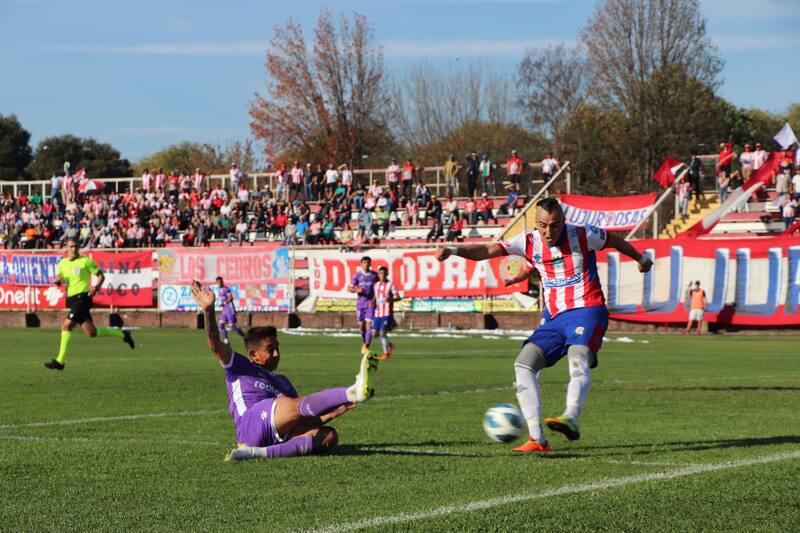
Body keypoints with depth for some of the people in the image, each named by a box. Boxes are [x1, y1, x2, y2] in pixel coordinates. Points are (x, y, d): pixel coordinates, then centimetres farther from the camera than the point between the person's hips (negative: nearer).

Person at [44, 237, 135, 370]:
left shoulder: (86, 261, -3)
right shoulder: (62, 263, 14)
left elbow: (101, 276, 0)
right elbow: (58, 280, 15)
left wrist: (96, 288, -18)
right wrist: (58, 280, -10)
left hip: (82, 298, -7)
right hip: (72, 299, 7)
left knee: (66, 326, -16)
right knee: (91, 332, 8)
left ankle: (60, 361, -13)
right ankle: (122, 335, 27)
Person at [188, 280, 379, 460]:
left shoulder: (282, 382, 36)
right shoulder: (239, 368, 20)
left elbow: (308, 418, 30)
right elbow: (215, 344, 3)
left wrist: (338, 409, 13)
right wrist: (209, 310, -14)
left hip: (277, 436, 6)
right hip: (251, 426, -6)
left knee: (329, 436, -19)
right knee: (297, 406, -30)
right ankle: (353, 393, -56)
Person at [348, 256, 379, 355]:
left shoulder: (374, 275, 2)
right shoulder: (357, 275, 1)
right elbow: (349, 288, 3)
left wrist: (374, 299, -7)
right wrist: (357, 290, -18)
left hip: (370, 303, -1)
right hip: (360, 303, 1)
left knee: (369, 324, -12)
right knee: (362, 325, 9)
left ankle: (366, 347, -14)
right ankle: (365, 343, 34)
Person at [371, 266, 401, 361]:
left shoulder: (391, 285, -4)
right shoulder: (376, 285, 13)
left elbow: (397, 297, -8)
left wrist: (390, 299, -27)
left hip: (387, 313, -6)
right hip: (377, 313, 6)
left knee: (382, 332, -13)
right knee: (375, 333, 2)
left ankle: (386, 353, 2)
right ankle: (388, 345, 26)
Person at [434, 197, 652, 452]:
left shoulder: (582, 235, -5)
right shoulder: (529, 242, 1)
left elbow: (615, 241, 14)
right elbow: (488, 250, -9)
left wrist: (641, 259, 31)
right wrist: (454, 250, -25)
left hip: (587, 310, -5)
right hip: (554, 317, 5)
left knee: (578, 360, -31)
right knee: (523, 364, -11)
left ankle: (571, 418, -56)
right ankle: (537, 439, -13)